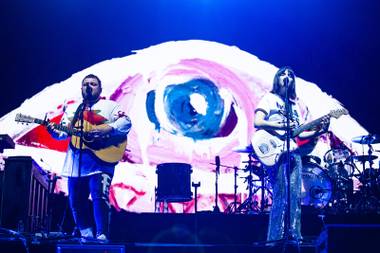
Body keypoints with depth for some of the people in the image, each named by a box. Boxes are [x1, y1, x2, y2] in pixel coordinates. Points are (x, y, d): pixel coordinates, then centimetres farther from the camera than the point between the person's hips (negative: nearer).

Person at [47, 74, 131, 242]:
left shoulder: (110, 106, 6)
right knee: (76, 201, 7)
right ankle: (86, 234, 20)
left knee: (99, 197, -17)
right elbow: (63, 132, 15)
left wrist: (107, 129, -21)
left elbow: (126, 123, -6)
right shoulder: (72, 109, 20)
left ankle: (102, 235, -10)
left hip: (101, 159, -5)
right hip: (76, 162, 5)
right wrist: (53, 130, -7)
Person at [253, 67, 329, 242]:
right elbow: (257, 122, -8)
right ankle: (276, 239, -10)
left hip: (294, 152, 6)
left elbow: (300, 134, 19)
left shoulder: (295, 105, 25)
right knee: (281, 196, -13)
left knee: (295, 197, 2)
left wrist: (318, 132, 3)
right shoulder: (269, 98, 6)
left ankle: (294, 236, 6)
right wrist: (281, 126, -18)